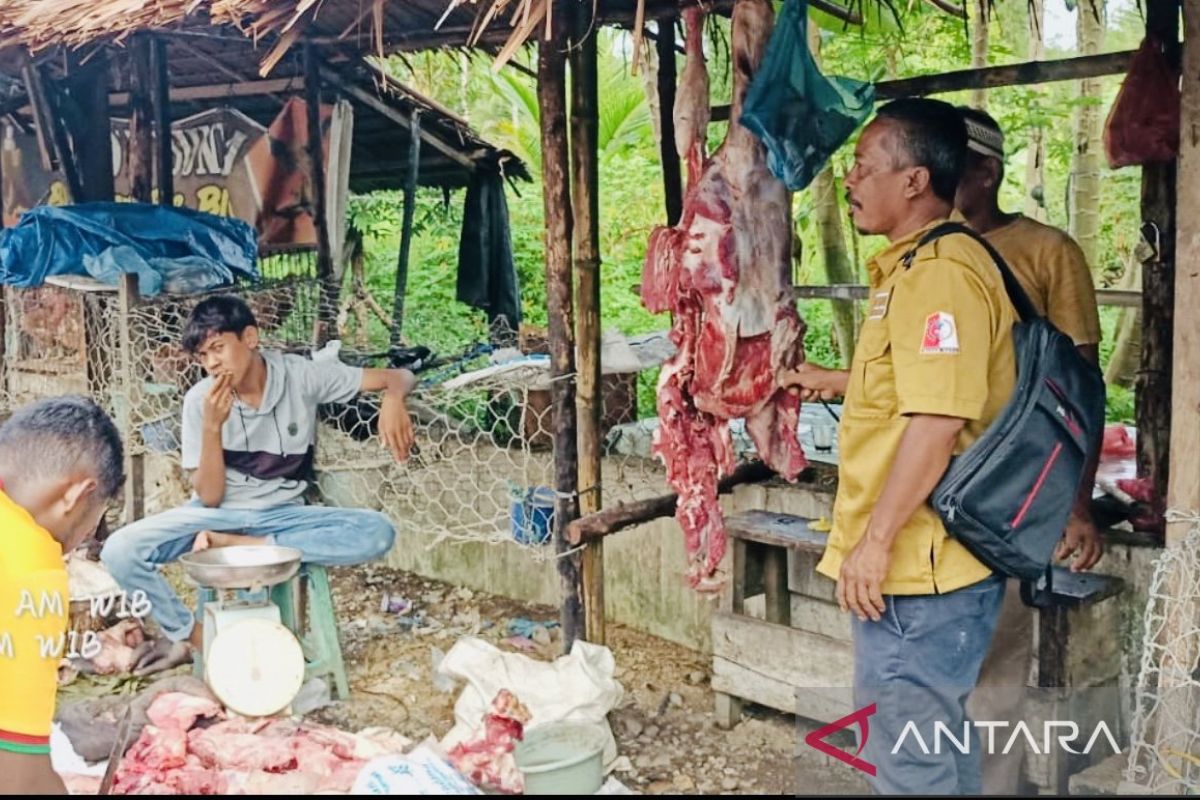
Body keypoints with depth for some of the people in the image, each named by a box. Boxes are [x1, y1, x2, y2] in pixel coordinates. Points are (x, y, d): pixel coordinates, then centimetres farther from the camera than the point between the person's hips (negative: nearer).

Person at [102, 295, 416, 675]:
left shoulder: (302, 376, -10)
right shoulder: (200, 400, -9)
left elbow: (399, 377, -10)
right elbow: (209, 497, -11)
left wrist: (393, 400, -35)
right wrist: (213, 426, -25)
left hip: (281, 515, 0)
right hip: (219, 514, 0)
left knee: (377, 533, -28)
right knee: (119, 551, -26)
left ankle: (235, 546, -20)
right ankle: (193, 635, -3)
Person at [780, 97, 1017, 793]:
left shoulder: (941, 272, -19)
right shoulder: (915, 266, 14)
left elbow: (937, 416, -27)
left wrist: (875, 540, -23)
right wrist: (832, 381, 35)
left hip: (919, 570, -11)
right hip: (926, 564, 11)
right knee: (939, 738, 22)